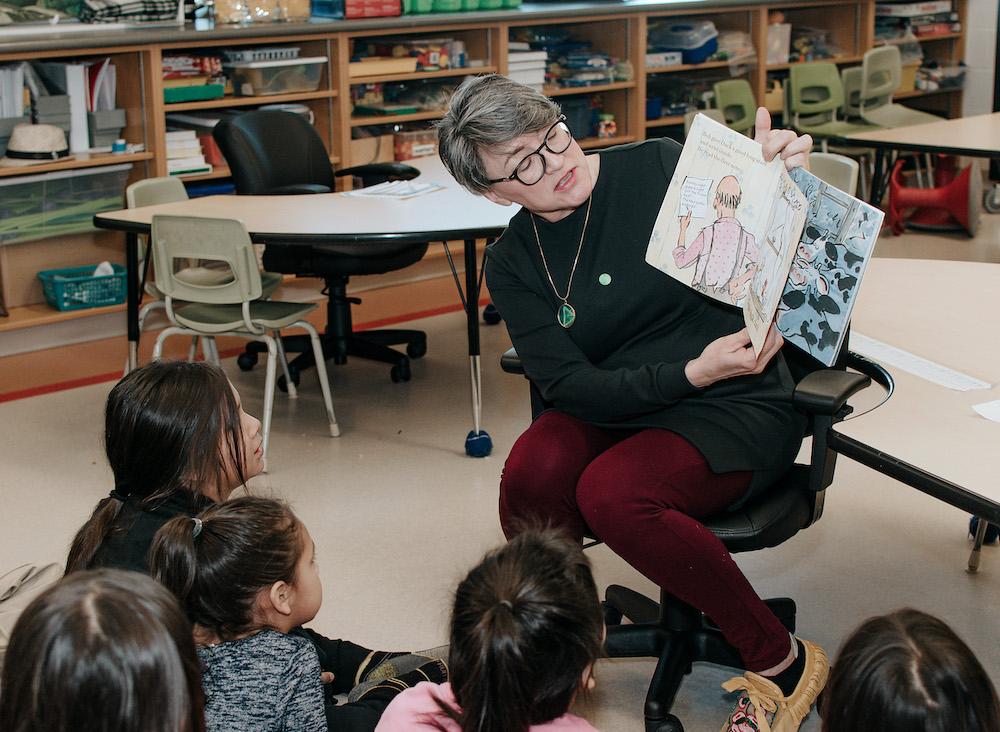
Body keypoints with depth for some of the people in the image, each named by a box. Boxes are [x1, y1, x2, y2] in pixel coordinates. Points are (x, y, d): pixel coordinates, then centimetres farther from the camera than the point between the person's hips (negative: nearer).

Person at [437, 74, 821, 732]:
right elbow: (569, 386, -10)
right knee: (532, 472, -29)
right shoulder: (512, 263, 0)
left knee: (611, 493, -31)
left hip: (738, 407, -3)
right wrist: (691, 373, -23)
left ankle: (782, 660, -13)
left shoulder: (663, 169, -9)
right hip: (610, 409, 3)